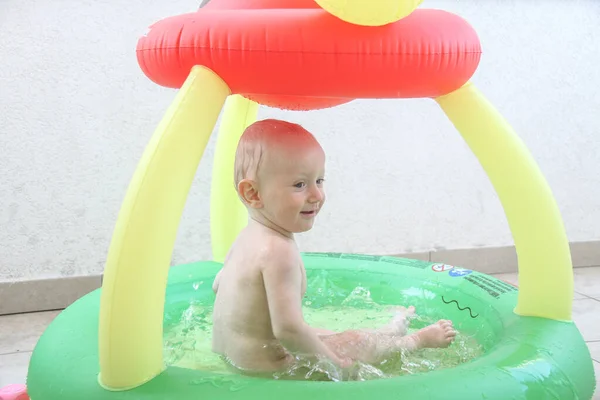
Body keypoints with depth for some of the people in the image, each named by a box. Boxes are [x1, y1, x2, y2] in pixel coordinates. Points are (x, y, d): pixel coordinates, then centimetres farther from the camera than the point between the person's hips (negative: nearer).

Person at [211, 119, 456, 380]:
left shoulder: (249, 236, 0)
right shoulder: (278, 250, -32)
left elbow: (218, 284, 14)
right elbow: (288, 330, -35)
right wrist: (329, 358, -18)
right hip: (268, 368, -9)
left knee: (327, 334, 24)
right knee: (355, 345, 4)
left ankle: (390, 330, 43)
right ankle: (420, 339, 26)